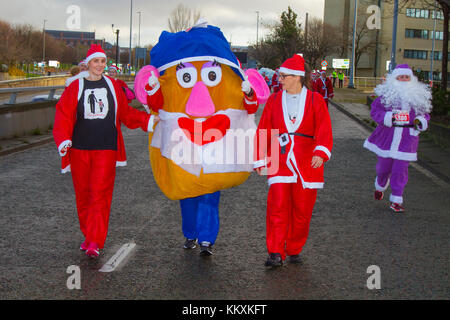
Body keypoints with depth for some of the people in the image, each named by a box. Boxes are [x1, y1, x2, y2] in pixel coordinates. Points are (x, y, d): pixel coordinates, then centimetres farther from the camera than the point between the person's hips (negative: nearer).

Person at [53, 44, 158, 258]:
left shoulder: (112, 86, 9)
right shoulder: (75, 88, 4)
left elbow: (126, 113, 17)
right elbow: (64, 116, -2)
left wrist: (148, 120, 8)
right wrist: (63, 140, -16)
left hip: (106, 148, -1)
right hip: (80, 148, 1)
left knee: (100, 194, -9)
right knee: (83, 194, 7)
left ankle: (95, 242, -10)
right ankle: (88, 235, 22)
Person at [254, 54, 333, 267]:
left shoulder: (315, 100, 4)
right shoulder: (274, 101, 10)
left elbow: (324, 129, -8)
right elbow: (263, 131, 12)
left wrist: (320, 152, -24)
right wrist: (260, 160, 9)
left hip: (307, 162, -1)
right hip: (279, 161, 1)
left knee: (302, 209, 4)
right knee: (278, 206, -11)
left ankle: (294, 250, 21)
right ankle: (276, 253, -8)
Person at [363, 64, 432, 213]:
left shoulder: (419, 96, 5)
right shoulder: (386, 94, -3)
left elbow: (425, 113, 14)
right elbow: (374, 111, -5)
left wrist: (420, 121, -7)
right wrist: (388, 117, -20)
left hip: (406, 140, 1)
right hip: (387, 137, 0)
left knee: (400, 170, -3)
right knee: (384, 167, 12)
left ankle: (396, 200, 8)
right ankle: (380, 186, 45)